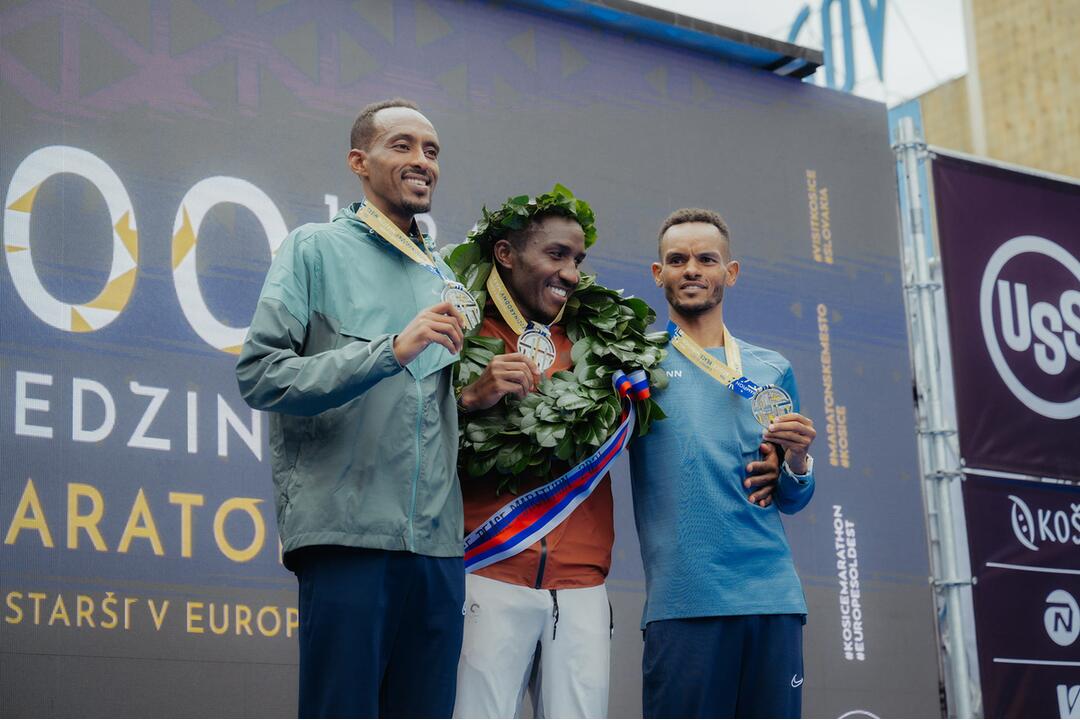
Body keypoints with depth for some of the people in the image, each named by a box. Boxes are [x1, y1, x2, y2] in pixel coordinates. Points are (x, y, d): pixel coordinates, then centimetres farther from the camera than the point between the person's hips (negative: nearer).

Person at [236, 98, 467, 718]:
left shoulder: (443, 277, 21)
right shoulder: (317, 249, 3)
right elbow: (260, 373, -8)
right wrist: (389, 351, -16)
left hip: (438, 544, 6)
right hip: (348, 533, -6)